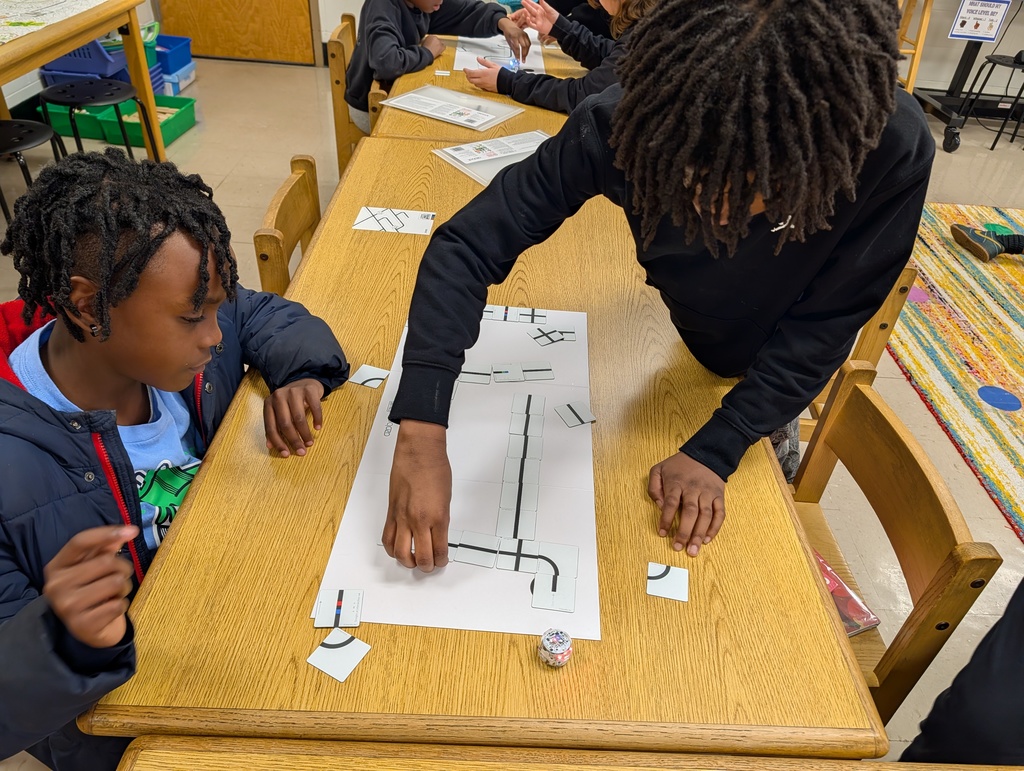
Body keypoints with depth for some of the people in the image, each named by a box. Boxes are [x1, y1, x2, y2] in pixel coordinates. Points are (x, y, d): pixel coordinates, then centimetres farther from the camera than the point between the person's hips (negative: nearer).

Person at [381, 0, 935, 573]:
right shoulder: (625, 122, -38)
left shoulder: (895, 151, -37)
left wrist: (716, 451, -31)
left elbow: (824, 323, -25)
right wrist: (422, 434, -48)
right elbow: (471, 245, -38)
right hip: (666, 342, 0)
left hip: (776, 371, 0)